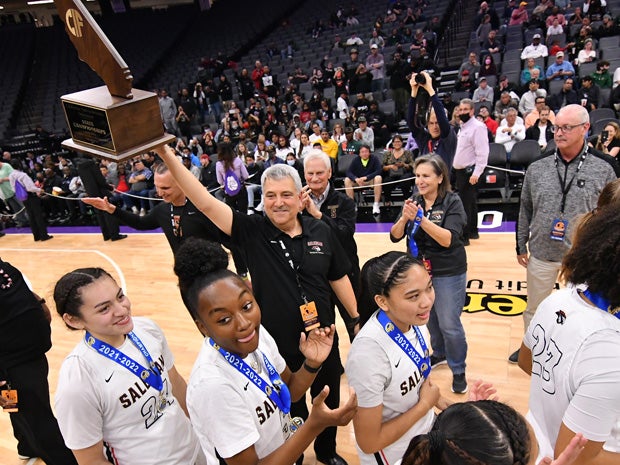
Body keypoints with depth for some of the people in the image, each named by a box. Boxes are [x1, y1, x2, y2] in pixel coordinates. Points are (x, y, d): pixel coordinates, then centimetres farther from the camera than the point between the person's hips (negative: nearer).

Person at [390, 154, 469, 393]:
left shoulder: (452, 202, -14)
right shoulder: (414, 201, -1)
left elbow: (448, 239, -26)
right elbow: (395, 236, -5)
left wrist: (421, 219, -35)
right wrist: (404, 217, -25)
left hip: (448, 274, -4)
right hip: (419, 271, 5)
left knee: (449, 324, 1)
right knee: (429, 318, 19)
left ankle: (458, 371, 22)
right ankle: (439, 354, 44)